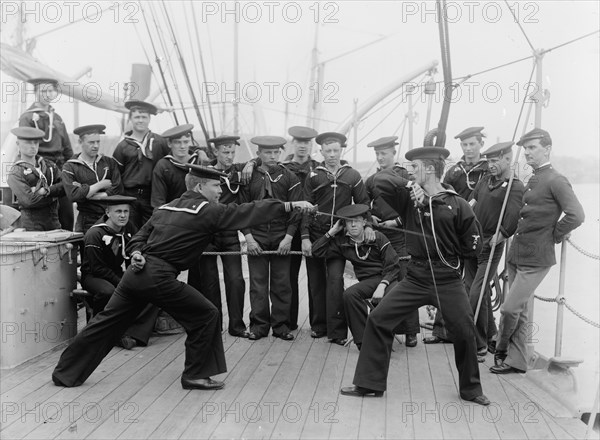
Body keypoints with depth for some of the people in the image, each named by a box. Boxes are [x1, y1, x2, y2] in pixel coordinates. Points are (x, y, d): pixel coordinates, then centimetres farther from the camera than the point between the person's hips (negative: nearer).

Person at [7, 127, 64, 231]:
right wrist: (53, 197, -7)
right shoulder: (15, 173, -1)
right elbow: (29, 200, -14)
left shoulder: (49, 165, 15)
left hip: (54, 222, 5)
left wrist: (46, 190, -13)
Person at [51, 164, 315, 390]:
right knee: (206, 315, 6)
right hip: (159, 278, -8)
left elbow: (141, 236, 19)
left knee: (107, 323, 16)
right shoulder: (207, 210, -4)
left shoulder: (166, 208, 19)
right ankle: (195, 376, 14)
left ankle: (66, 374, 25)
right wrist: (289, 206, -8)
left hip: (136, 272, 8)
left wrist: (137, 254, 2)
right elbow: (245, 213, -8)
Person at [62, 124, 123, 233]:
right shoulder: (70, 167, 4)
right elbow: (73, 195, -11)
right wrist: (101, 184, -4)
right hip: (87, 222, -2)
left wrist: (86, 193, -5)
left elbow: (118, 190, -1)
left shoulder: (110, 162, 11)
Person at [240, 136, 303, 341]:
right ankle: (259, 325, 10)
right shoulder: (249, 177, 3)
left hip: (281, 239, 0)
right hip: (256, 237, 0)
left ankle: (281, 325, 12)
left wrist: (288, 237, -8)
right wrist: (248, 237, -5)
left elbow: (296, 209, 0)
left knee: (282, 283, 3)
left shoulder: (289, 177, 2)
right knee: (258, 283, 2)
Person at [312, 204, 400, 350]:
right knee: (349, 294, -29)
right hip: (368, 281, 3)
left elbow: (393, 265, -4)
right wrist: (333, 231, 0)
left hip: (388, 278, -3)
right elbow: (317, 250, 6)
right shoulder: (343, 243, 7)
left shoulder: (378, 238, -2)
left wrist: (382, 286, -20)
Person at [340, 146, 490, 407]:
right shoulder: (409, 199, 3)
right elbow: (380, 180, -9)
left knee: (465, 333, 2)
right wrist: (411, 187, -15)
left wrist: (446, 253, 1)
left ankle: (471, 389, 27)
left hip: (448, 280, -2)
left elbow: (473, 246, -1)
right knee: (378, 320, -4)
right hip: (416, 278, 3)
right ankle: (370, 383, 9)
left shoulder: (457, 205, -6)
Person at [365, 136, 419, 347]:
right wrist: (369, 217, 1)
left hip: (401, 237, -4)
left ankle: (410, 331, 5)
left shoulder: (405, 177, -1)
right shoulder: (371, 180, 11)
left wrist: (397, 221, -11)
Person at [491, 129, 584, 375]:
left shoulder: (555, 181, -12)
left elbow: (576, 215, -22)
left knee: (510, 308, -5)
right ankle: (516, 361, 22)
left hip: (536, 259, -8)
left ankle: (500, 351, 17)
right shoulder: (531, 181, 13)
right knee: (520, 310, 13)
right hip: (516, 254, 8)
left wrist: (553, 236, -12)